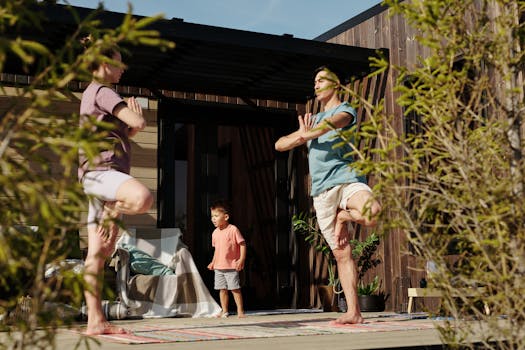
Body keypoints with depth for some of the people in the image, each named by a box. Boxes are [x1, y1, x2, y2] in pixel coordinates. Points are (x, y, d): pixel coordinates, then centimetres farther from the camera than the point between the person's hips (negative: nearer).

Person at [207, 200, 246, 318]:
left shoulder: (233, 229, -11)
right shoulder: (215, 233, 9)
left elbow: (242, 244, -10)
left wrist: (241, 260, -17)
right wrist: (213, 262, 14)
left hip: (231, 267, -6)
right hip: (218, 267, 6)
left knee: (235, 289, -4)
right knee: (222, 289, 10)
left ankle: (240, 311, 3)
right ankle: (224, 311, 19)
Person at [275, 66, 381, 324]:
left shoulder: (345, 110, 8)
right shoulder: (313, 119, 28)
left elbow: (332, 123, -19)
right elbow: (279, 145, 19)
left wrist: (306, 134, -13)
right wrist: (301, 136, 2)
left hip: (346, 179, -5)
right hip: (321, 191, 5)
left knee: (373, 213, -37)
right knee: (341, 253, 1)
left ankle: (345, 215, -5)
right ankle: (353, 312, 2)